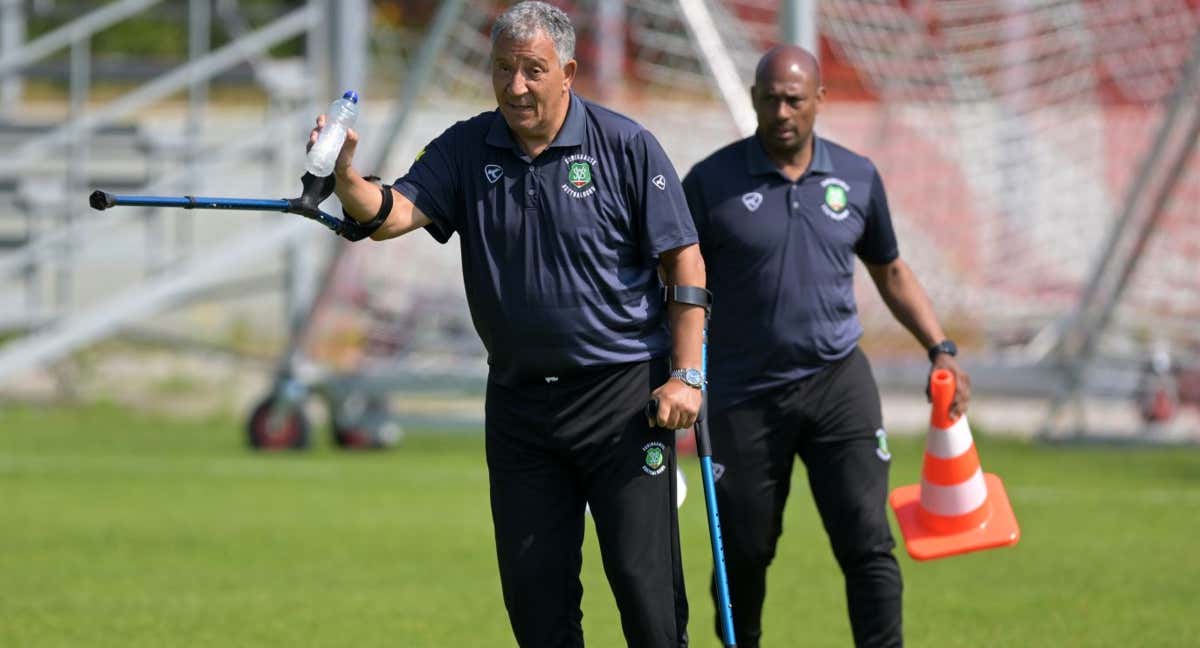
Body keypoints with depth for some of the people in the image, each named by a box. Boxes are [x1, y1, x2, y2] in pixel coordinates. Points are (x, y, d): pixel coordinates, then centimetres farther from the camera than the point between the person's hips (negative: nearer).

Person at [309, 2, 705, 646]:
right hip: (518, 397, 4)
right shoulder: (467, 150, 3)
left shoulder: (625, 146, -5)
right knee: (533, 587, 5)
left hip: (623, 392, -4)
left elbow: (684, 260, -3)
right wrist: (345, 176, -32)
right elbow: (392, 213, -10)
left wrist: (685, 375, -10)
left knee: (642, 577, -5)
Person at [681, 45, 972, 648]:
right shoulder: (712, 183, -4)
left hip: (838, 380, 2)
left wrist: (941, 349, 8)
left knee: (867, 542, -9)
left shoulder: (857, 179, 5)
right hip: (745, 394, -1)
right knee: (744, 551, 6)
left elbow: (891, 272, 18)